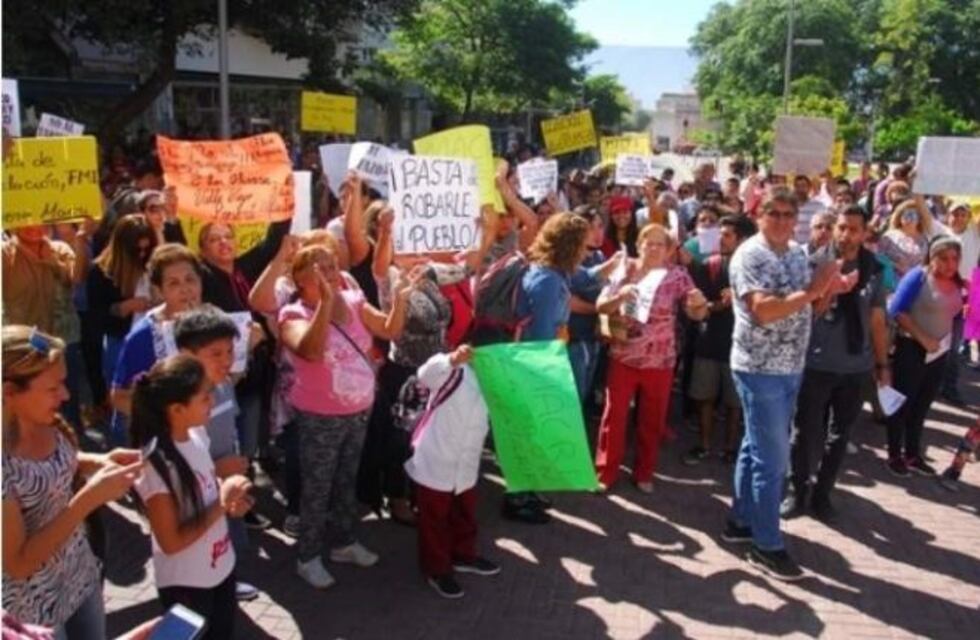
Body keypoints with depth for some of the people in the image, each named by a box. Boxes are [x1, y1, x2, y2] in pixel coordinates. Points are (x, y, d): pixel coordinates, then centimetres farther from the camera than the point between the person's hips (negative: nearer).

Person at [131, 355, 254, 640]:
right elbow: (171, 542, -24)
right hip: (185, 583, -7)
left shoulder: (197, 434, -7)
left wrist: (230, 499, -8)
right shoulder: (156, 464, -29)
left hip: (221, 566, 7)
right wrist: (221, 505, -24)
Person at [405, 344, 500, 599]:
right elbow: (427, 374, -44)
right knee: (435, 521, 9)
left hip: (466, 469, 8)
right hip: (434, 466, -7)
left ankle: (464, 555, 46)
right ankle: (436, 569, 25)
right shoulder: (453, 374, -21)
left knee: (465, 516, 25)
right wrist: (452, 359, -63)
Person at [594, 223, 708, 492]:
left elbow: (696, 314, -5)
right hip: (622, 357, 0)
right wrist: (620, 295, -25)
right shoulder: (625, 270, -2)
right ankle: (605, 472, 17)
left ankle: (644, 473, 27)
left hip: (659, 361, 0)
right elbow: (600, 306, -5)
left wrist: (700, 303, -28)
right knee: (614, 415, 4)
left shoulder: (677, 275, -3)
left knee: (652, 420, 11)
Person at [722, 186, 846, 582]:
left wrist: (829, 288, -4)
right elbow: (763, 311, -26)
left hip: (791, 368, 8)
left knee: (757, 448, 17)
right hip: (760, 369, -8)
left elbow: (805, 305, 15)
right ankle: (767, 545, 8)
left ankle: (741, 520, 31)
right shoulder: (750, 255, -15)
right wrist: (811, 291, -24)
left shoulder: (797, 253, 11)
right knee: (773, 458, -3)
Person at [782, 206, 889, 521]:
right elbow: (805, 313, -10)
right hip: (817, 364, -3)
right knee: (805, 432, 5)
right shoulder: (815, 263, -7)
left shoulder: (873, 269, 4)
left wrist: (882, 364, 11)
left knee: (840, 436, 11)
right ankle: (797, 493, 22)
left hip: (856, 367, 3)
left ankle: (822, 495, 25)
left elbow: (877, 319, 10)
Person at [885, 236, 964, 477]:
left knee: (922, 405, 15)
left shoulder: (956, 284, 5)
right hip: (912, 349, -6)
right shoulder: (918, 277, -13)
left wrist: (945, 340, 2)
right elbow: (897, 311, -17)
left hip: (939, 352, 6)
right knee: (903, 403, 3)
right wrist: (923, 338, -19)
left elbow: (951, 314, 17)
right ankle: (895, 456, 14)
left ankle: (913, 455, 27)